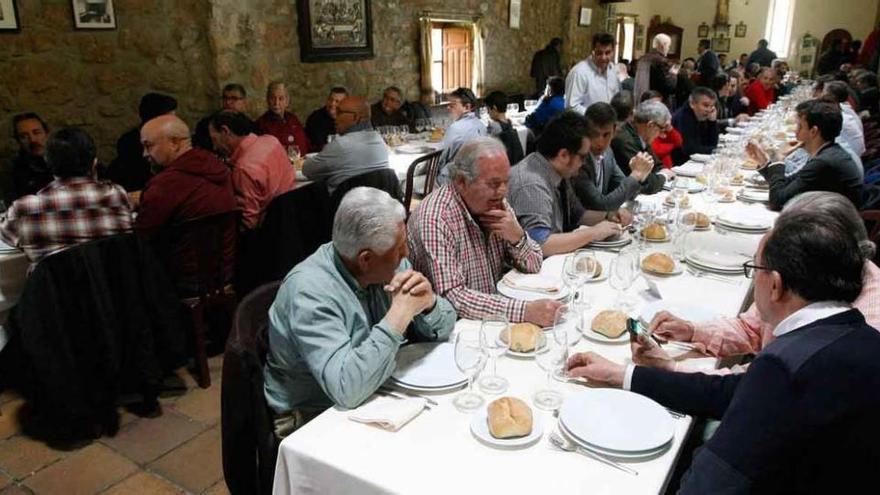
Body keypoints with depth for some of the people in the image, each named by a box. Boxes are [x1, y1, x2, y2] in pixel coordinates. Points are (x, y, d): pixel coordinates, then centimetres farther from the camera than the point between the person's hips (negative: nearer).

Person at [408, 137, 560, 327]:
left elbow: (533, 266, 7)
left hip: (492, 317, 7)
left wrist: (517, 237, -14)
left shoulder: (496, 203, 1)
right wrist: (524, 311, -36)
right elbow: (452, 297, -29)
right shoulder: (435, 219, -22)